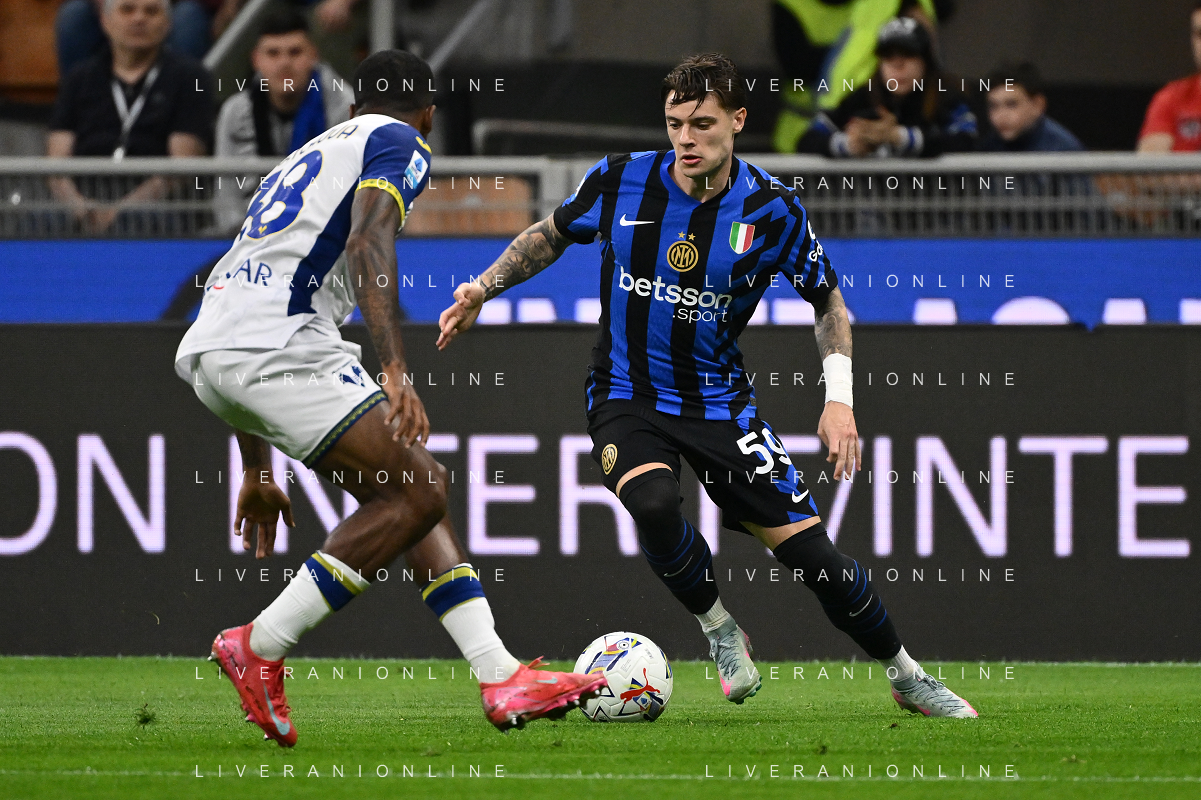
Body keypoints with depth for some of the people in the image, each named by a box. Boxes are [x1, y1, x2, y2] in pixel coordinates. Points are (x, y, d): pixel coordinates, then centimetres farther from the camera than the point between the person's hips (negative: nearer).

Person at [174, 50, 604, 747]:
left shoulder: (308, 158, 34)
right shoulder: (400, 143, 8)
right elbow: (368, 243, -14)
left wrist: (257, 472, 38)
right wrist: (395, 370, -25)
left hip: (212, 351, 9)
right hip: (278, 344, -9)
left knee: (411, 488, 12)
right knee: (419, 488, -9)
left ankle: (502, 681, 5)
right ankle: (259, 649, -8)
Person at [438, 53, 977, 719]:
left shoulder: (772, 211, -11)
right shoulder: (620, 182, -10)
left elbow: (828, 300, 4)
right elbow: (550, 236, 11)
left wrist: (840, 399, -7)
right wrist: (484, 288, -1)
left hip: (719, 402, 0)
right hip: (626, 398, 0)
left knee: (809, 551, -5)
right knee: (653, 503, -34)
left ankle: (906, 678, 19)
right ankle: (721, 634, -7)